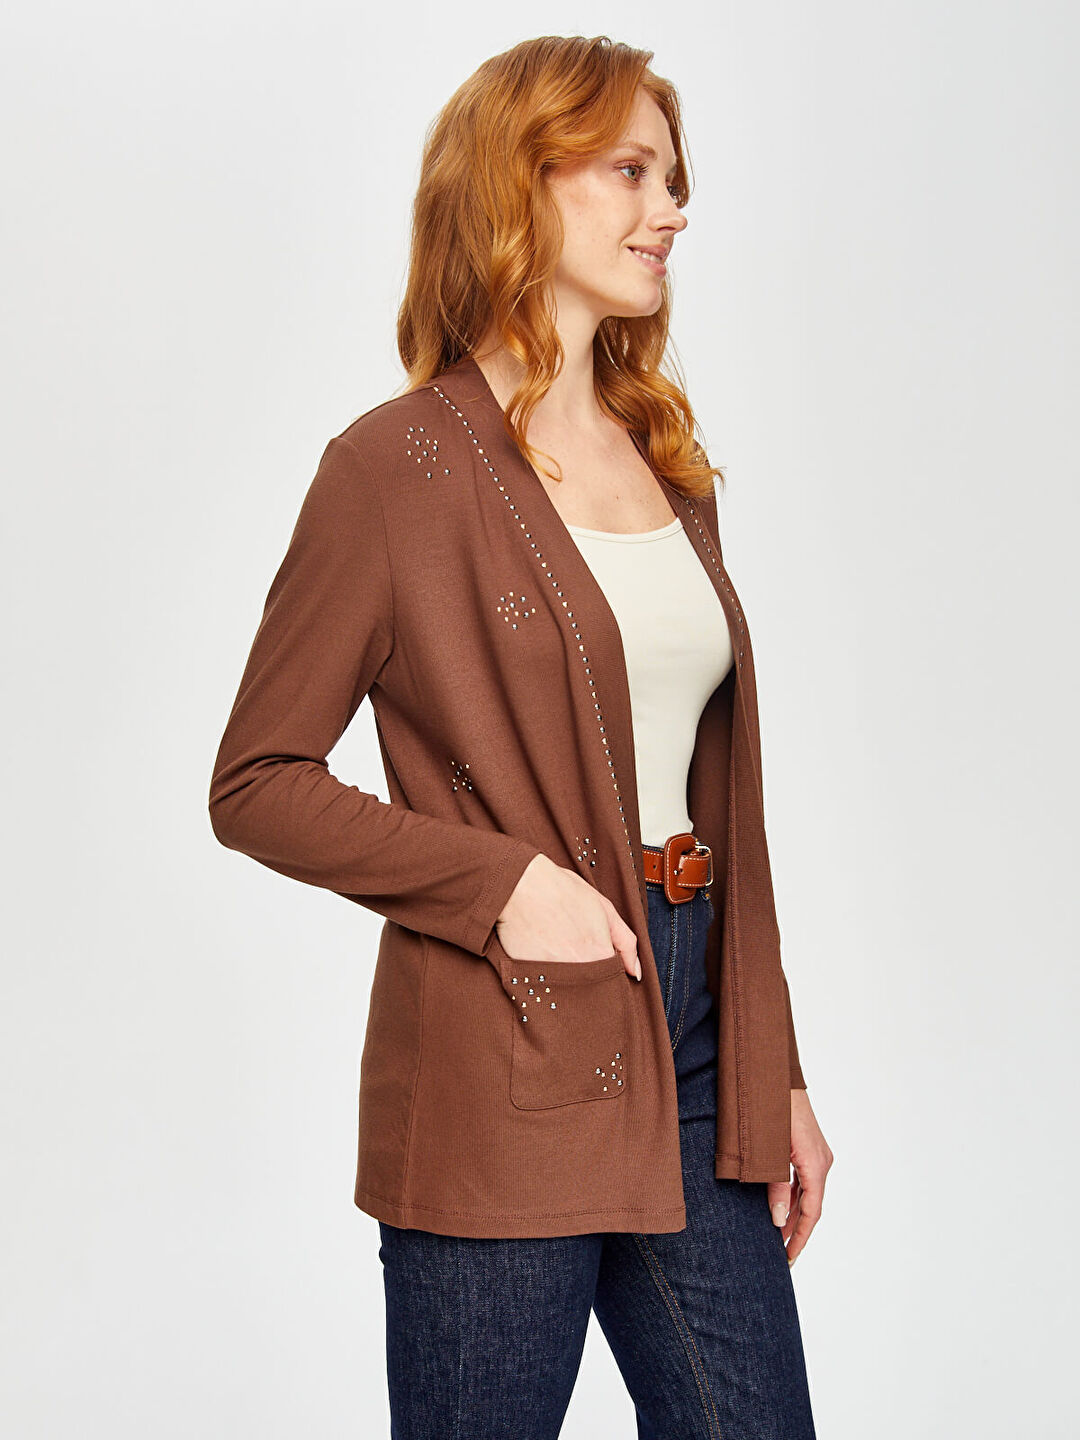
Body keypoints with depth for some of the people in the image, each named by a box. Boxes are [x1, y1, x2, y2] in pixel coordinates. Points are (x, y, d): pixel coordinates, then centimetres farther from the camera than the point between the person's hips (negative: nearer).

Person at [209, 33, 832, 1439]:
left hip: (692, 1051, 6)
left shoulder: (662, 459, 14)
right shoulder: (398, 465, -7)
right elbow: (257, 783, -6)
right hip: (506, 1072, -6)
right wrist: (504, 883, -16)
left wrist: (778, 1072, 13)